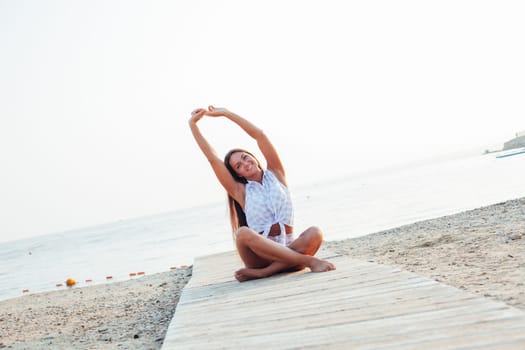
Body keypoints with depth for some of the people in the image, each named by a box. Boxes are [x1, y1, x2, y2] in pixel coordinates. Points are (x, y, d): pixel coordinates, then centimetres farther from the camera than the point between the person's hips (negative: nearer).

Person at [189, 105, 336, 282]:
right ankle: (309, 261, -36)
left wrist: (225, 113, 6)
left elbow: (259, 135, 4)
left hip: (289, 248, 1)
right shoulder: (241, 192, 9)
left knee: (314, 233, -30)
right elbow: (212, 158, 5)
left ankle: (261, 273, -35)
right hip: (261, 253, 0)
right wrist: (193, 125, 7)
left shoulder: (276, 174, 11)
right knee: (243, 233, -34)